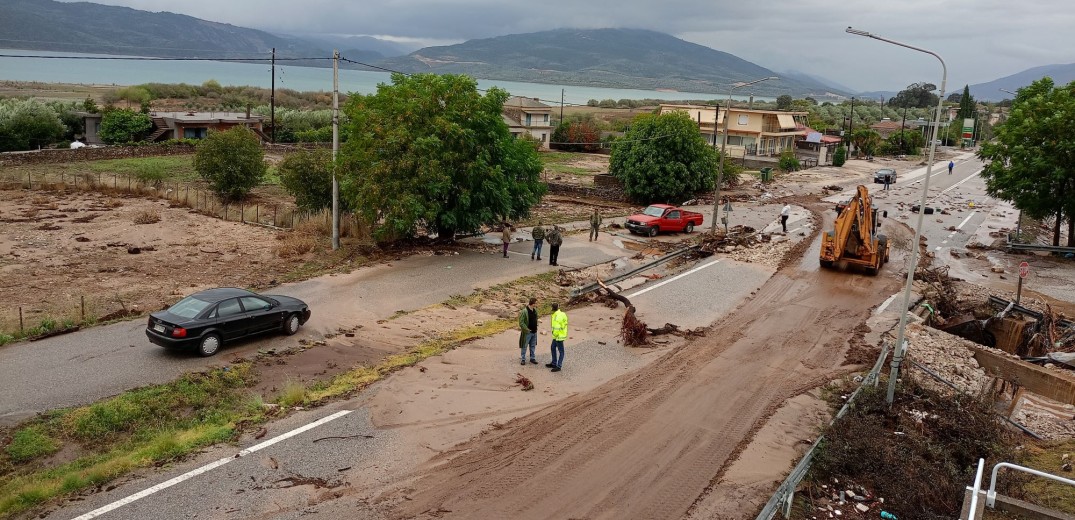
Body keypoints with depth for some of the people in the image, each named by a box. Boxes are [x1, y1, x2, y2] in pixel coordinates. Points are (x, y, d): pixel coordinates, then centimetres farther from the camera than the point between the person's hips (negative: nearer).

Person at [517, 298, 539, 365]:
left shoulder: (535, 310, 2)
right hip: (527, 332, -6)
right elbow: (521, 323, -19)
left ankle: (532, 358, 27)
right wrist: (527, 329, -18)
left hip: (534, 332, 6)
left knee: (533, 346, 16)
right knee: (524, 346, 5)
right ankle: (523, 359, 16)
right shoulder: (524, 311, -20)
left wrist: (536, 326, 8)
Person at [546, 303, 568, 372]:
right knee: (553, 348, 21)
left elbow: (557, 327, -29)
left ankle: (559, 366, 8)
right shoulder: (561, 314, 6)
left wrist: (555, 334, -12)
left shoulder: (557, 316, -25)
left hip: (559, 336, -10)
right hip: (556, 336, 10)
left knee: (560, 351, 0)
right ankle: (554, 363, 32)